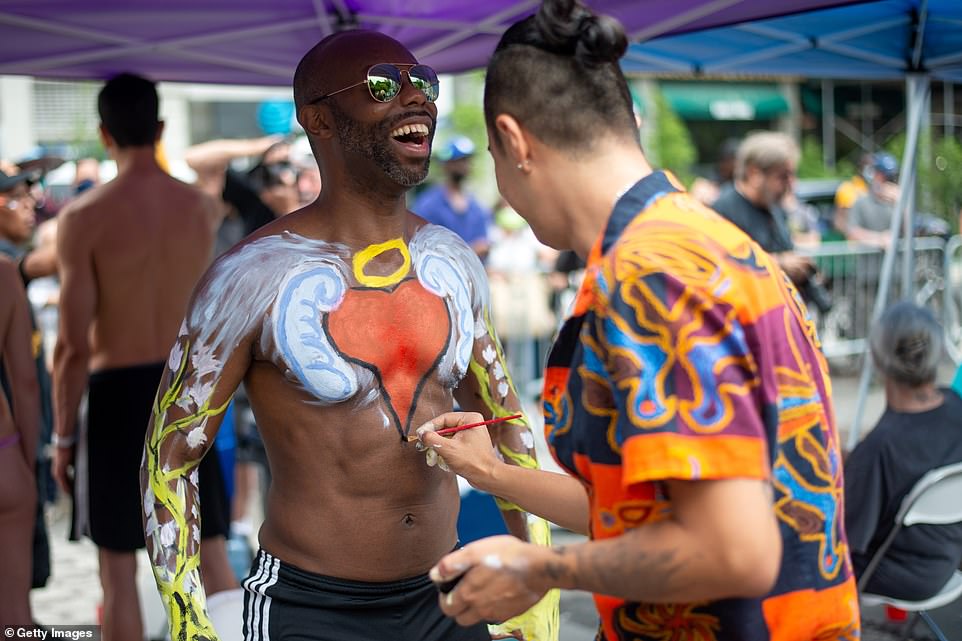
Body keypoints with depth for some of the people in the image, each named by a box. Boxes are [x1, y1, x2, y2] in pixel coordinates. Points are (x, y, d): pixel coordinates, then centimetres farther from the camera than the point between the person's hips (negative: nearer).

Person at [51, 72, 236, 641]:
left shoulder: (84, 218, -14)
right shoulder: (204, 208, -3)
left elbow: (74, 345, -14)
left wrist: (63, 434, -4)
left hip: (119, 393, -3)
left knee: (119, 568, 8)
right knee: (212, 554, 13)